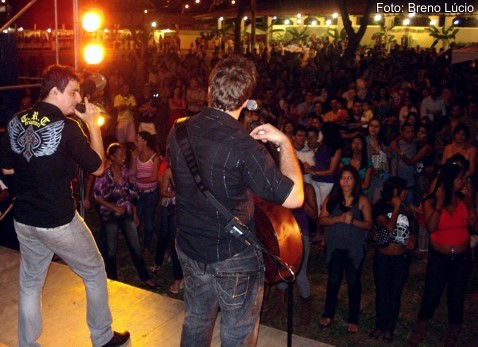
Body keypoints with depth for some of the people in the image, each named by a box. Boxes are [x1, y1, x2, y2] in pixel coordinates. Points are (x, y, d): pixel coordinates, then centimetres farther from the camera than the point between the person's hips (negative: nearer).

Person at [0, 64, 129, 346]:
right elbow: (98, 167, -9)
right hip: (59, 223, -5)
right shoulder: (67, 127, -18)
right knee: (95, 273, 15)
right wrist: (93, 123, -6)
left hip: (24, 220, 6)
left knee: (30, 284, 21)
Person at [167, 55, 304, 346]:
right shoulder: (245, 147, -27)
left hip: (190, 249, 6)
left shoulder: (179, 132, -7)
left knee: (196, 322, 26)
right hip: (234, 258, -6)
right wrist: (284, 142, -14)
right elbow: (294, 198, -24)